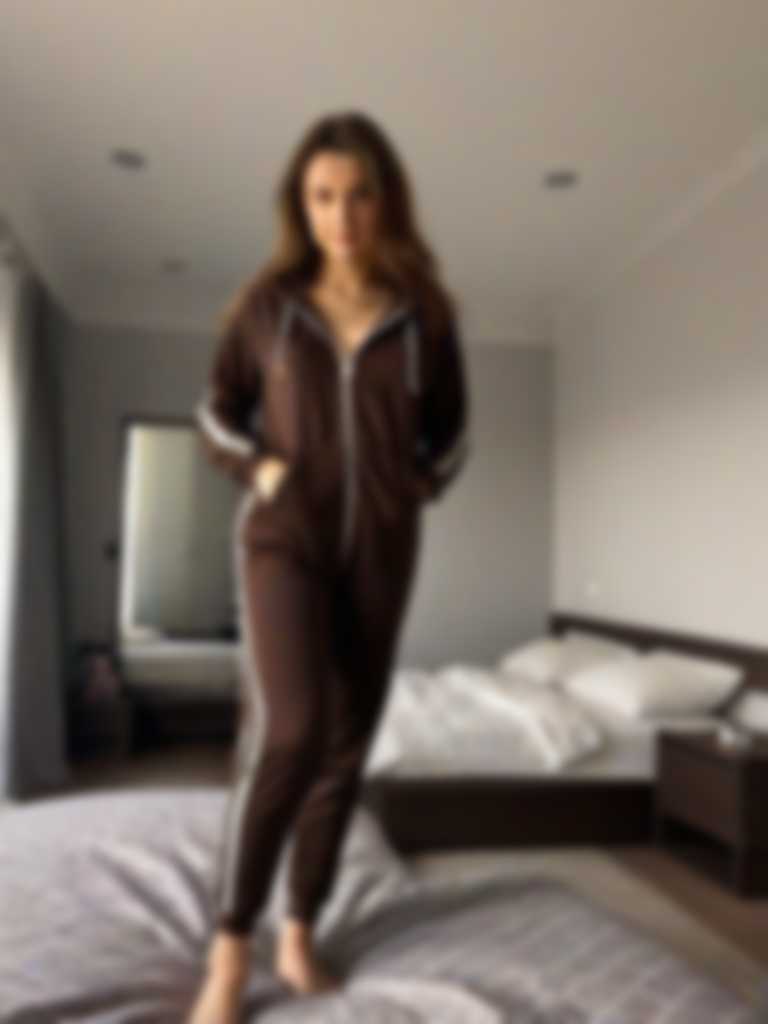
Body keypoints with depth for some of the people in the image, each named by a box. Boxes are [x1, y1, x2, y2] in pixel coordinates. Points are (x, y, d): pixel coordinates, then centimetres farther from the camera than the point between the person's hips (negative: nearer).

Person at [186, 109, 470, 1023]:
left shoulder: (426, 314, 3)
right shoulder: (265, 304, 1)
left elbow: (450, 430, 15)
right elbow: (216, 414, 10)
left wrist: (419, 489, 1)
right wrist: (259, 469, -5)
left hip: (380, 547, 3)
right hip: (284, 539, -2)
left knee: (347, 740, 5)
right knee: (288, 729, -20)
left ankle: (299, 936, 24)